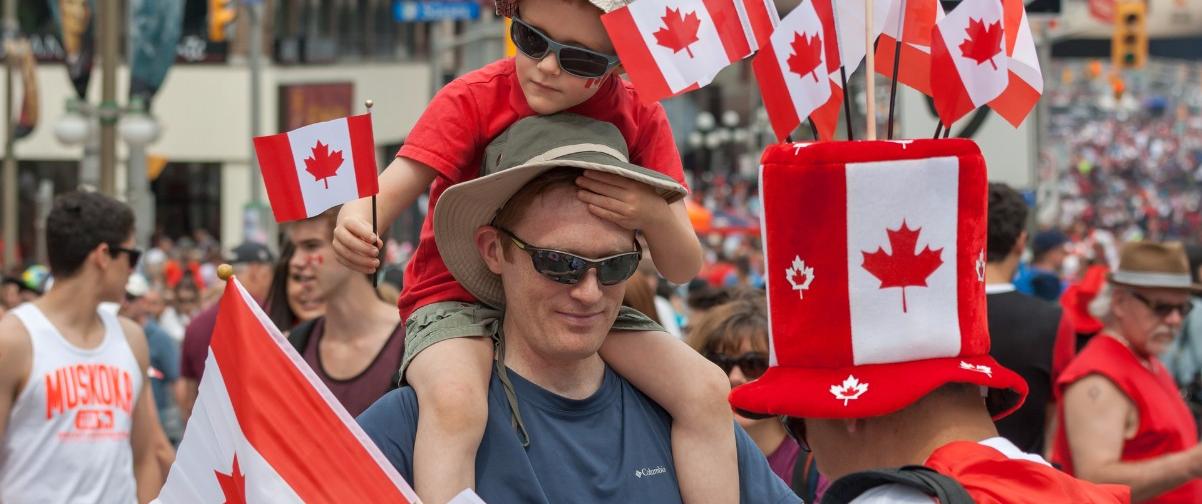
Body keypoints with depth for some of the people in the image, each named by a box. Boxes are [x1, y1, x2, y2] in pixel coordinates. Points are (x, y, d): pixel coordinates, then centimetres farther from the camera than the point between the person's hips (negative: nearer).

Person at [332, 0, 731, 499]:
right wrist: (355, 223, -51)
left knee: (706, 390, -16)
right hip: (458, 295, -3)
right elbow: (390, 193, -25)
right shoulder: (473, 99, -14)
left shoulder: (638, 118, -7)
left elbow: (683, 269, -10)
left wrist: (656, 217, -34)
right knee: (454, 400, -36)